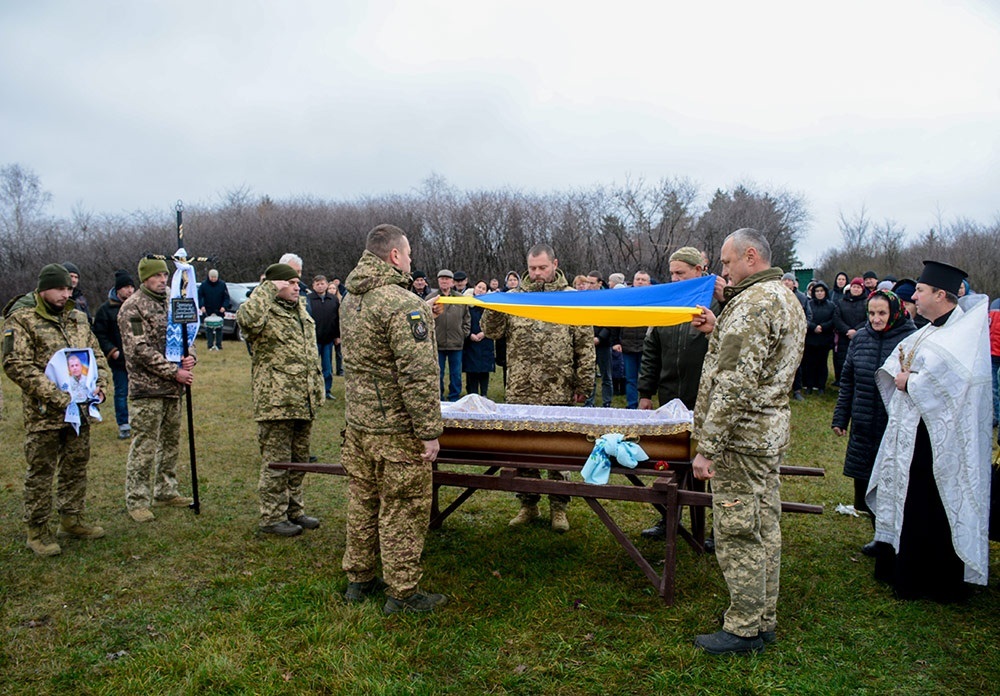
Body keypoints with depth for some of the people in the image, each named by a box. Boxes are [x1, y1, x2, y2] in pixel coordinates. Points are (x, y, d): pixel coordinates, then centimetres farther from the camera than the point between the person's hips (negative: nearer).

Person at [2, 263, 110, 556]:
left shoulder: (78, 318, 11)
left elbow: (96, 354, 18)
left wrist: (99, 384, -1)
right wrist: (55, 396, -22)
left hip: (79, 408, 6)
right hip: (43, 412, -6)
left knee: (76, 466, 15)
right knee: (41, 472, 3)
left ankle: (71, 520, 30)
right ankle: (37, 530, 16)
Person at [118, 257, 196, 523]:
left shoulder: (170, 303, 14)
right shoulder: (133, 307, -9)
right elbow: (140, 350, -16)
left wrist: (190, 356, -1)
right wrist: (174, 372, -18)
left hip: (173, 389, 7)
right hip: (146, 388, -7)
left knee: (171, 441, 14)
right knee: (144, 446, -4)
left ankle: (165, 491, 27)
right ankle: (136, 501, 6)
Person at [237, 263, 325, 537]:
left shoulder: (301, 311, 17)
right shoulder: (266, 314, -10)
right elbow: (247, 318, -37)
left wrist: (318, 390, 21)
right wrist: (268, 289, -23)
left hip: (304, 402, 9)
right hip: (276, 402, -8)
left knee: (299, 460, 17)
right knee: (276, 462, 0)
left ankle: (294, 511, 30)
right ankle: (272, 517, 12)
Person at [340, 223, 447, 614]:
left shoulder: (350, 300, 10)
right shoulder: (404, 305, -18)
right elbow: (417, 375, -22)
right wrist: (429, 431, -17)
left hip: (358, 421, 9)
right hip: (396, 428, -8)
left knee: (362, 503, 18)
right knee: (402, 510, 3)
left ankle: (358, 579, 31)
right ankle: (402, 593, 14)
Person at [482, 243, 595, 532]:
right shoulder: (514, 296, 8)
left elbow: (585, 344, 0)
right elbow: (492, 332, 6)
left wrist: (583, 384, -4)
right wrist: (492, 307, -13)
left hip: (559, 392, -2)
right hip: (520, 391, 3)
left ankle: (558, 506, 21)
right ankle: (528, 504, 25)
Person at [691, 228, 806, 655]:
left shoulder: (753, 303, -19)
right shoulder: (787, 298, 14)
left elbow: (735, 384, -25)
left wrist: (707, 447, -23)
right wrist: (718, 331, 11)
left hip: (742, 436, -11)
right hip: (771, 432, 11)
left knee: (737, 534, 0)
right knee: (764, 529, 17)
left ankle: (744, 629, 12)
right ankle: (764, 620, 29)